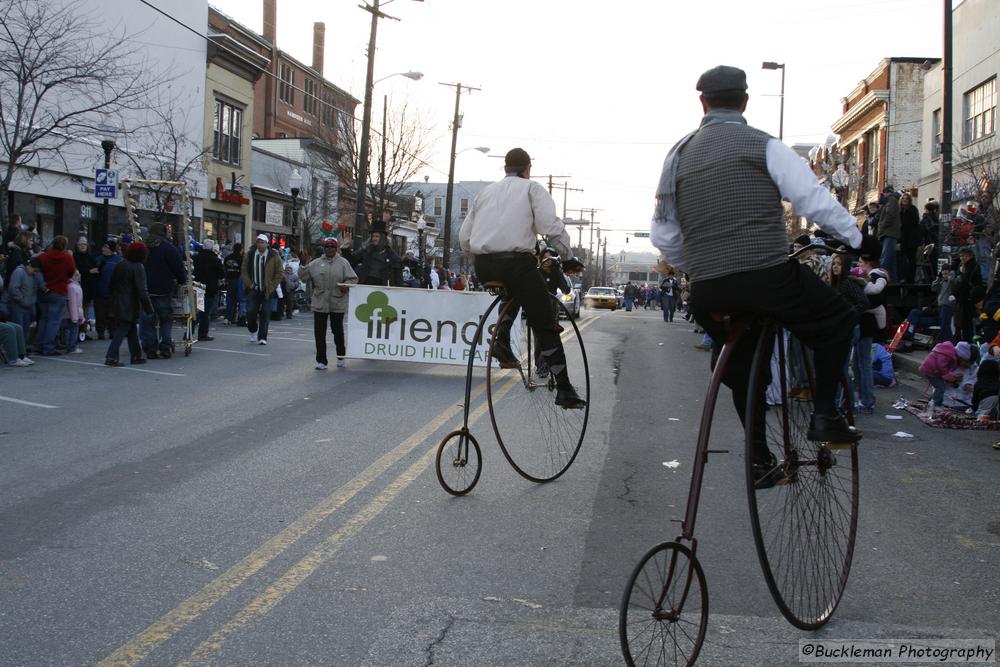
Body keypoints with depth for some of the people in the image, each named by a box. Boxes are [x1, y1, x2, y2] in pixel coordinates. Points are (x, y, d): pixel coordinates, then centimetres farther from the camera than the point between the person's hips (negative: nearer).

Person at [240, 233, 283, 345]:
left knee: (265, 314, -3)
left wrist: (272, 287, -6)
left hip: (267, 290, -2)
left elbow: (279, 273, 1)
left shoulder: (274, 256, -2)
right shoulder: (249, 255, 5)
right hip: (253, 289, 2)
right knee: (250, 312, -4)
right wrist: (249, 284, 0)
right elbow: (244, 271, 11)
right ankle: (253, 331, 21)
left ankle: (262, 337, 3)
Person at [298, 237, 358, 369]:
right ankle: (321, 361, 10)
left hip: (337, 304, -2)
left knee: (337, 330, 6)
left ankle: (341, 356, 27)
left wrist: (346, 286, -17)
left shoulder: (343, 263, 3)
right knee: (319, 332, 2)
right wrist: (303, 266, -6)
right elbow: (304, 278, 8)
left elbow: (353, 279, 1)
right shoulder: (315, 264, 9)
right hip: (319, 304, 2)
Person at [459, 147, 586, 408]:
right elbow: (551, 226, -8)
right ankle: (564, 390, 3)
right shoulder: (531, 188, 8)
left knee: (513, 290, 37)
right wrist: (568, 256, 5)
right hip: (516, 262, -5)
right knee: (545, 327, 5)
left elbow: (463, 238, 19)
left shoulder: (486, 191, 22)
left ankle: (502, 340, 15)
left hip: (483, 268, 5)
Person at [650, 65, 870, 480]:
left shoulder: (679, 154, 13)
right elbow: (813, 199, -5)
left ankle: (761, 460, 25)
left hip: (707, 294, 5)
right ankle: (824, 416, 10)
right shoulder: (762, 145, 0)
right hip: (767, 277, -5)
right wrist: (857, 238, 9)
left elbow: (663, 236, 14)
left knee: (740, 369, 23)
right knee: (837, 318, 18)